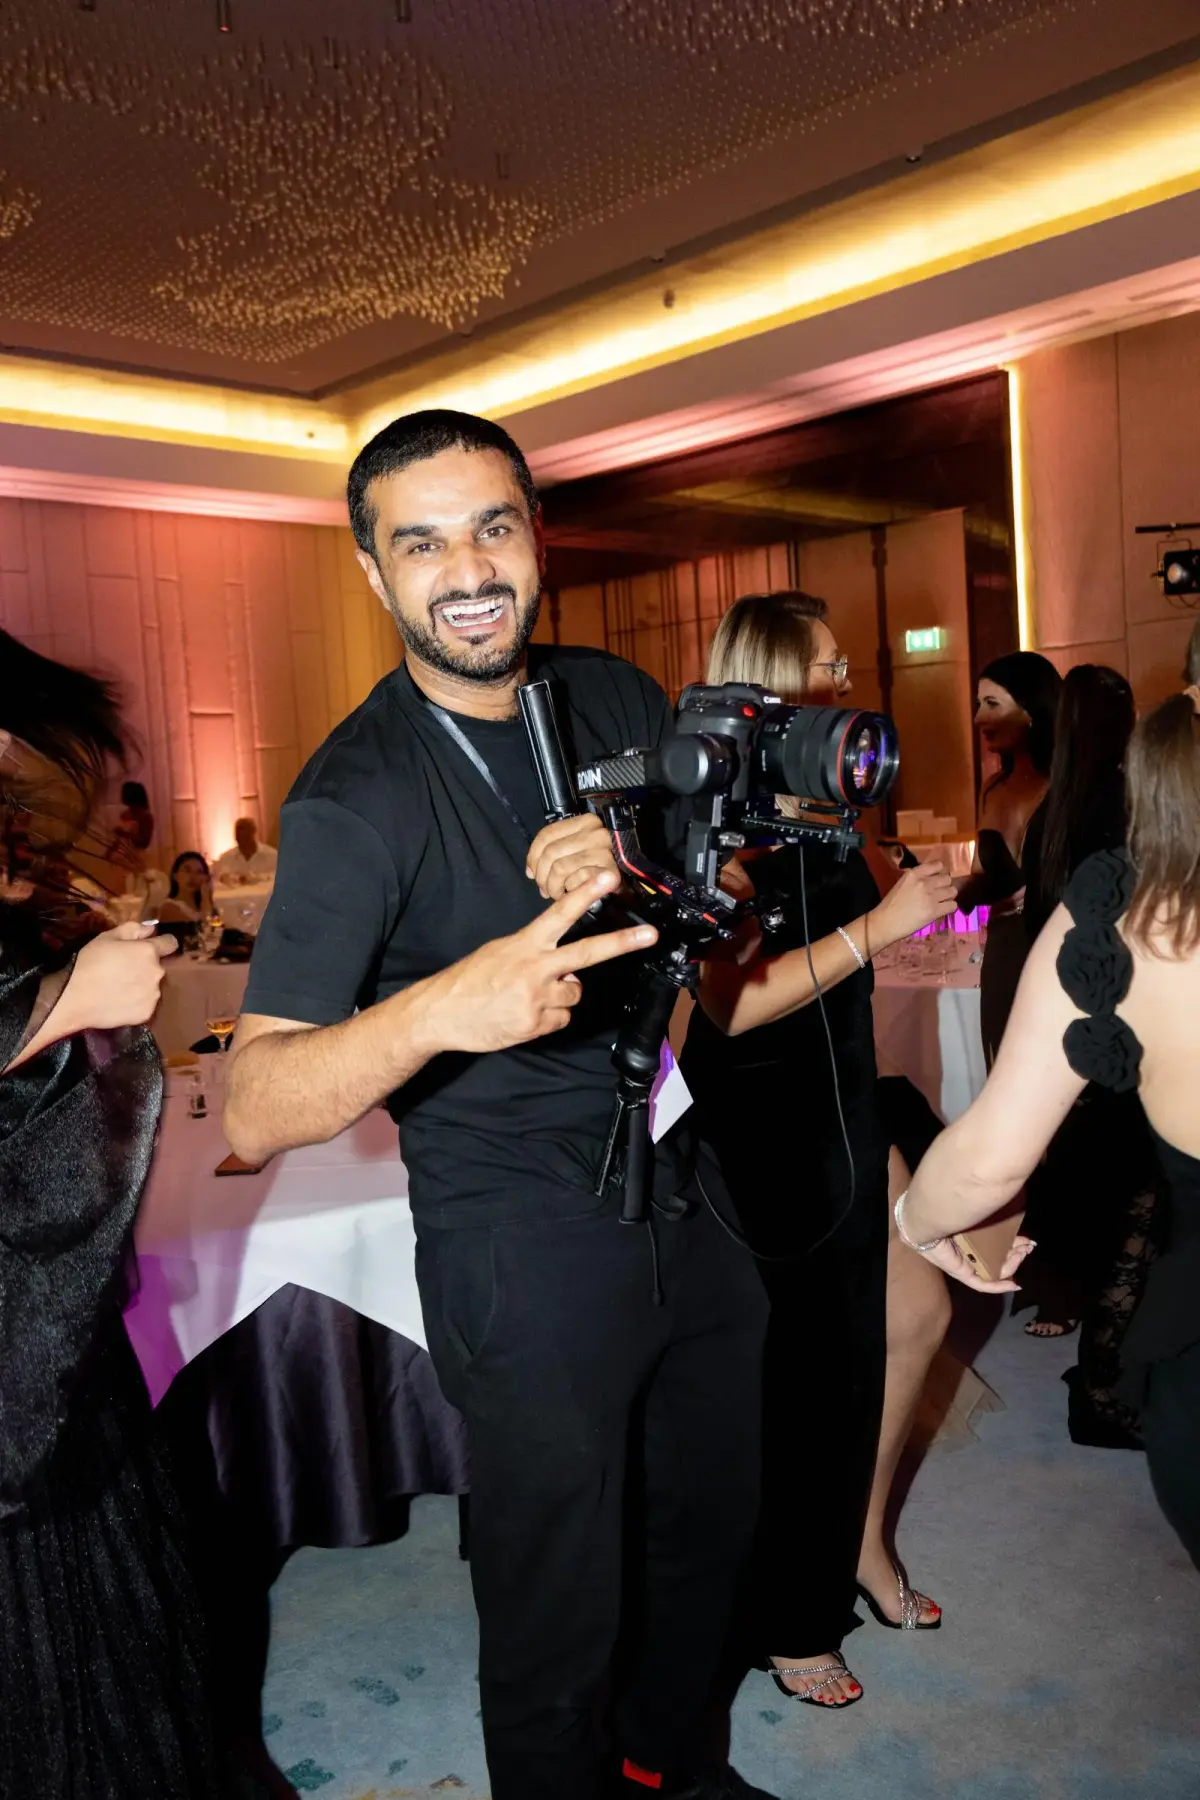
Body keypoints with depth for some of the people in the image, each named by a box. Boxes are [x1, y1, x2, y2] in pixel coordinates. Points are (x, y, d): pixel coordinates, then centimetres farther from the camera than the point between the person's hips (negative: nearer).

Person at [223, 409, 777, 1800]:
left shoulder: (621, 698, 1)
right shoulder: (354, 797, -17)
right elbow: (252, 1112, -23)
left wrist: (639, 873, -17)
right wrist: (439, 1009, -43)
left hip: (687, 1197, 7)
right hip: (526, 1251, -6)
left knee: (710, 1528, 25)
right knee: (556, 1624, 10)